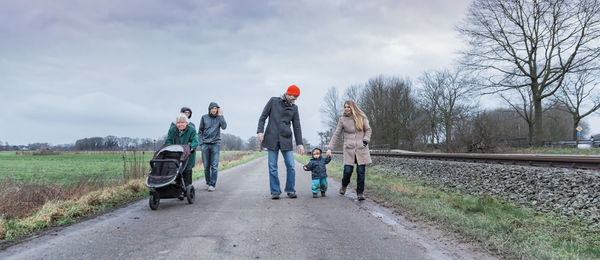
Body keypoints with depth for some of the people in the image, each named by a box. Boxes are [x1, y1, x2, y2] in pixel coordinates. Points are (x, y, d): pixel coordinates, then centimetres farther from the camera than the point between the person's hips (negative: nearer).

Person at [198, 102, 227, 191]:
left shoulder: (219, 117, 6)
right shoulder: (204, 117, 7)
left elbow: (224, 126, -11)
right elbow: (200, 131, 12)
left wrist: (220, 115, -9)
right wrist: (201, 141, 2)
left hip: (216, 144, -1)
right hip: (205, 144, 1)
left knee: (214, 166, -7)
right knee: (206, 166, 4)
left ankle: (212, 184, -5)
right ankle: (208, 183, 17)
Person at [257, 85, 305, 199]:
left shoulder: (294, 108, 11)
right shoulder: (273, 101, 5)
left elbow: (297, 126, 12)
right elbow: (263, 117, 6)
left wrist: (299, 143, 7)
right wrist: (260, 131, -7)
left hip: (286, 140, 2)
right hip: (272, 138, -2)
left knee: (291, 166, -4)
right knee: (273, 167, -1)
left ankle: (290, 190, 11)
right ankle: (275, 191, 7)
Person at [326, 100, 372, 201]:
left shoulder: (361, 117, 4)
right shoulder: (342, 120, 4)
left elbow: (368, 130, 13)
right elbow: (336, 134, 6)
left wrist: (365, 140, -3)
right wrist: (330, 147, 0)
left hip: (361, 149, 0)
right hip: (349, 149, 0)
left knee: (361, 172, -2)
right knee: (347, 170, -8)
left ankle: (360, 192, 12)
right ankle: (344, 185, 24)